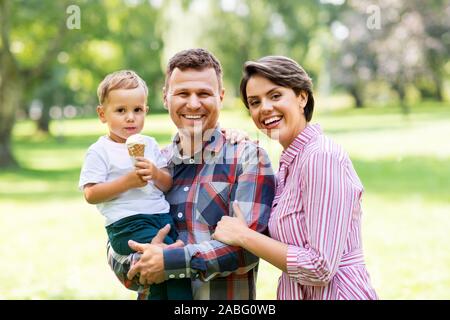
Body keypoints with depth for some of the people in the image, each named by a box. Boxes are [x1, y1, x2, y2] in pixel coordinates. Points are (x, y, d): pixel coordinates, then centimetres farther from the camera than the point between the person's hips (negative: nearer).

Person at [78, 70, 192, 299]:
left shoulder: (149, 144, 16)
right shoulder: (99, 151, 0)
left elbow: (168, 185, 14)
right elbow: (91, 195, -8)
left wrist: (156, 174, -8)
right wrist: (127, 181, -16)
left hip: (162, 216, 6)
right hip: (127, 223, -6)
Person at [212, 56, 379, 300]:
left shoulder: (322, 156, -19)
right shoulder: (290, 162, 6)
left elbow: (320, 268, -24)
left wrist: (243, 235, -16)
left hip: (338, 292, -9)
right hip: (301, 293, 9)